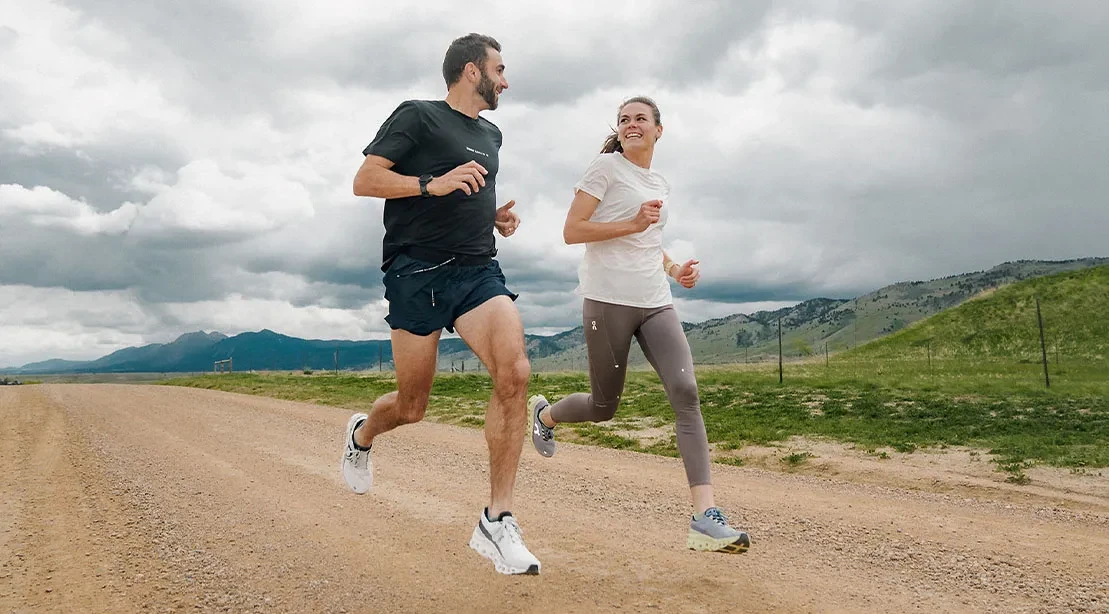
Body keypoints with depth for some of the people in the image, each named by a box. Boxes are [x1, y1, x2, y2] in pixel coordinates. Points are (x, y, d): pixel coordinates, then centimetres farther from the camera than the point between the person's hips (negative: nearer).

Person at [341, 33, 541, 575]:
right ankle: (362, 434, 42)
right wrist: (434, 183, -19)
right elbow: (365, 180, -6)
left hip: (479, 271, 5)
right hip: (417, 272, -5)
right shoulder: (418, 116, 1)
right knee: (412, 408, 4)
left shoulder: (491, 135, 22)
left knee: (514, 372, -21)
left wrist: (498, 216, 15)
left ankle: (497, 523, -15)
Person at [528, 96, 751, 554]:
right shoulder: (606, 167, 0)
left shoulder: (660, 185, 19)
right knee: (604, 408, 4)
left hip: (656, 303, 5)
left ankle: (705, 518, -18)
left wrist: (674, 268, 13)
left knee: (686, 392, -15)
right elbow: (571, 231, -8)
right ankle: (543, 413, 40)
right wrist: (632, 224, -16)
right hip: (608, 301, -5)